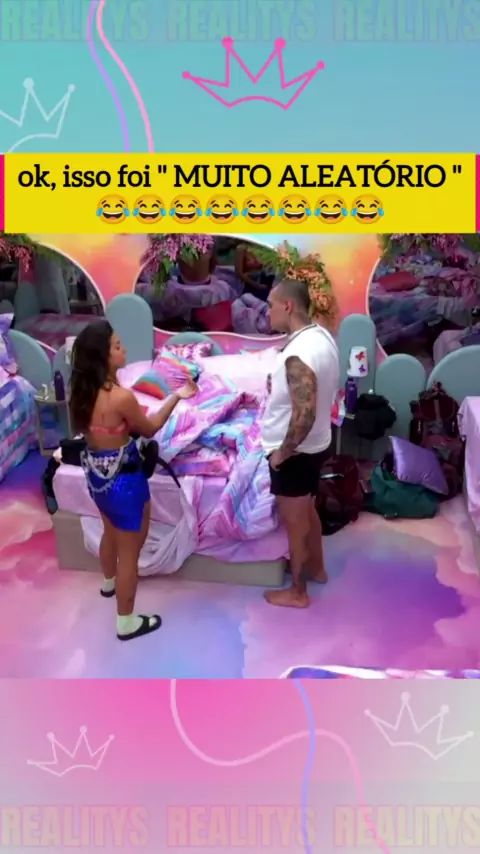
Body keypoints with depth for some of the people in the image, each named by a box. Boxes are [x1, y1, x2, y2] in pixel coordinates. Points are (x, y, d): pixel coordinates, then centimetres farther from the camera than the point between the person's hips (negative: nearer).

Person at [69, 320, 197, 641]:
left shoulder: (81, 390, -5)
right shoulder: (121, 396, -29)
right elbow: (150, 429, -11)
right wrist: (177, 396, -3)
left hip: (95, 475, 8)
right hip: (123, 479, -8)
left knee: (111, 532, 33)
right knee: (129, 551, 9)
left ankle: (109, 583, 59)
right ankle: (126, 622, 25)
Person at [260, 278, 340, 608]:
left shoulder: (299, 355, -30)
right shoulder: (322, 336, 1)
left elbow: (304, 415, -33)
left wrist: (282, 452, -21)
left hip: (296, 452, -10)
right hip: (317, 445, 10)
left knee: (294, 522, 8)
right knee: (307, 511, 27)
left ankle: (297, 592, 25)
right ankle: (317, 567, 47)